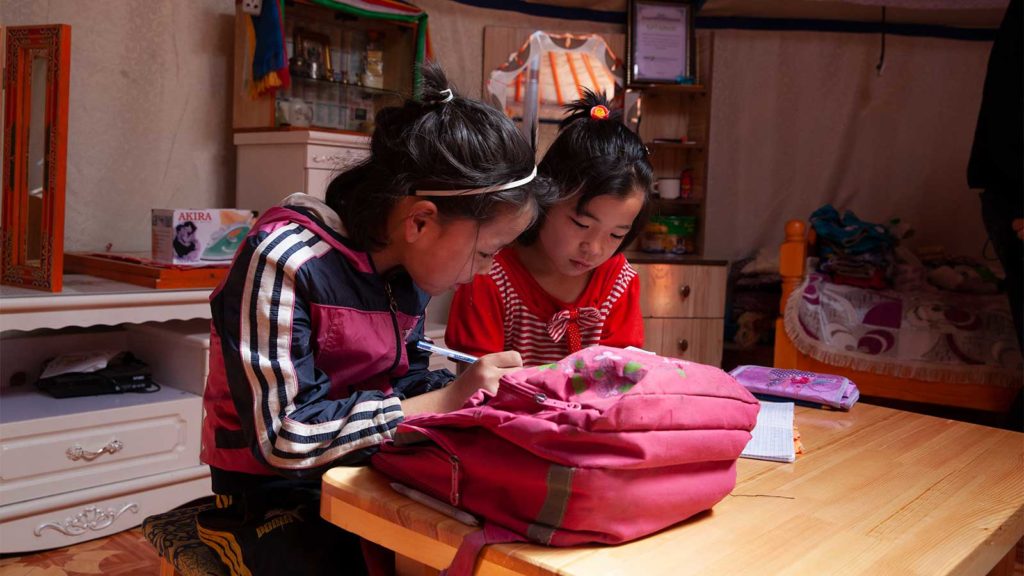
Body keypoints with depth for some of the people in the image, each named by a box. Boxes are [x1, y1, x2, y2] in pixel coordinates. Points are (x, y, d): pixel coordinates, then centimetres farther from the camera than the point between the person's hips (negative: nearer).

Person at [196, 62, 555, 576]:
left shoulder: (405, 264, -1)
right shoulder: (285, 261, -22)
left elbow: (404, 385, 6)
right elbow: (285, 437, -25)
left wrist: (473, 388, -13)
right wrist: (446, 401, -25)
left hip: (369, 478, 6)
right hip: (273, 493, -6)